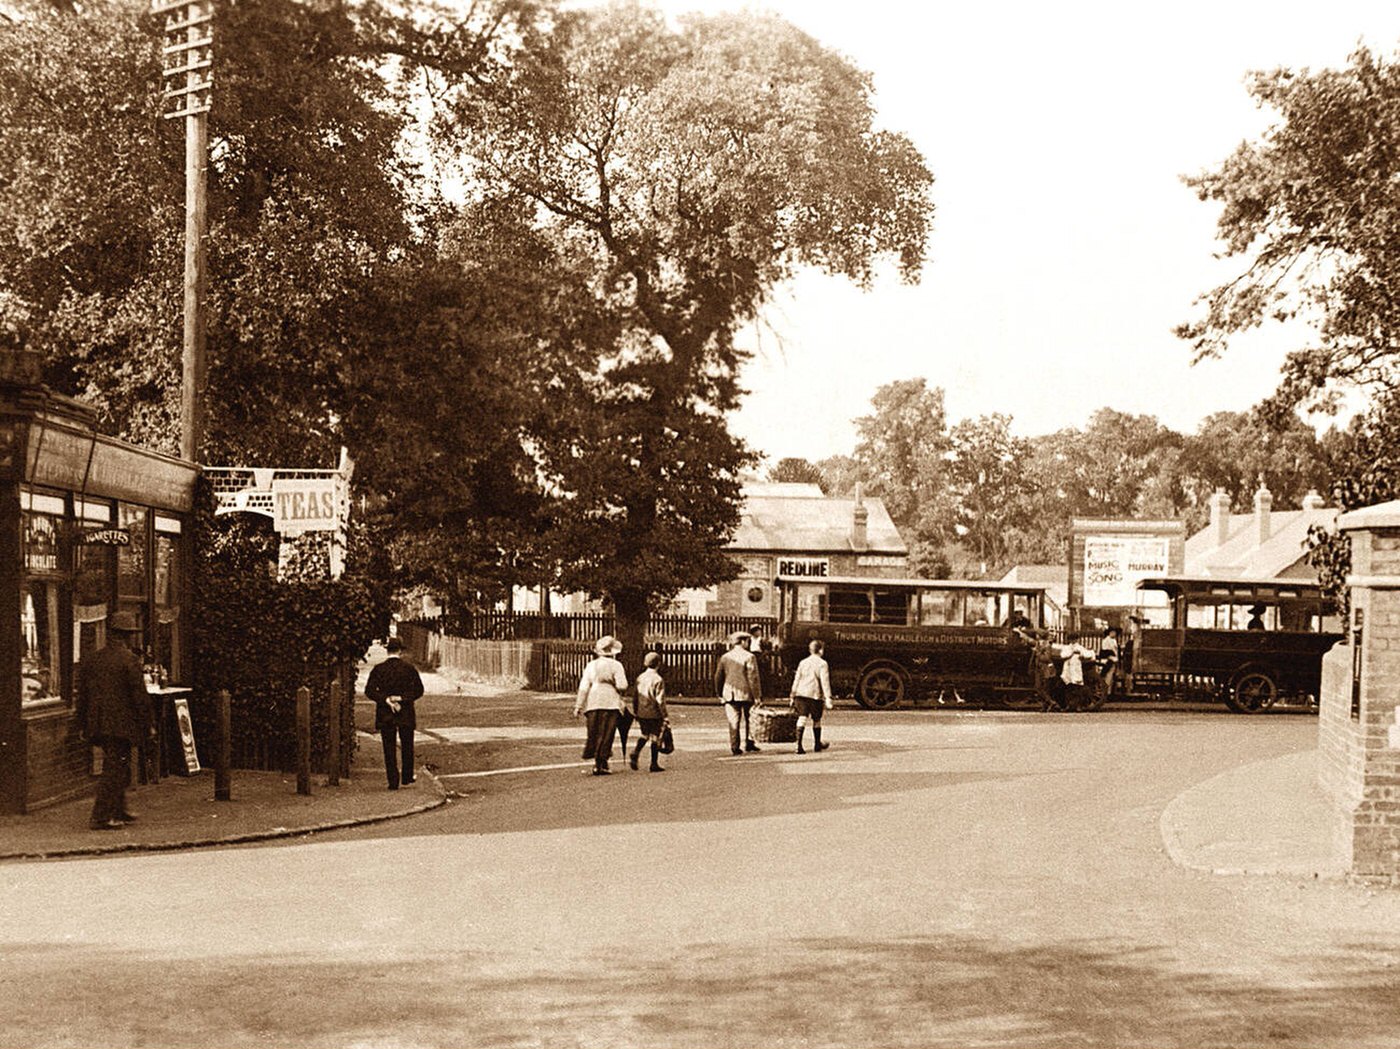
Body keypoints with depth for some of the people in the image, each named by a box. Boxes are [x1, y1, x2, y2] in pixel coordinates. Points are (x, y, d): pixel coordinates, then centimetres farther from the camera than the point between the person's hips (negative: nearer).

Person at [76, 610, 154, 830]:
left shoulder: (91, 660, 8)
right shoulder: (129, 659, -13)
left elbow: (83, 695, 13)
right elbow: (140, 695, -13)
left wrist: (84, 725, 21)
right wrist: (149, 724, -5)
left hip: (97, 726, 7)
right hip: (121, 725, -7)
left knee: (120, 766, 21)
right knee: (114, 769, -2)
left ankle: (118, 810, 30)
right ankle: (101, 817, -3)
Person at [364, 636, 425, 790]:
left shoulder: (378, 669, -4)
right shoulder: (409, 668, -4)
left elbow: (369, 690, -11)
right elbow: (418, 690, -7)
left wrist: (386, 700, -15)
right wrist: (402, 698, -11)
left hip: (385, 715, 0)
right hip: (406, 714, 0)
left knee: (389, 749, 4)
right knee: (407, 746, 17)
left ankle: (393, 781, 1)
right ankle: (407, 776, 24)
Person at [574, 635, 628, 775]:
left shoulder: (591, 665, 6)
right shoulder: (616, 665, -3)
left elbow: (583, 687, 2)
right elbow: (622, 686, -10)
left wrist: (578, 706, 3)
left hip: (592, 705, 3)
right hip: (611, 704, -3)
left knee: (594, 733, 12)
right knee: (606, 735, 1)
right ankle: (600, 764, -3)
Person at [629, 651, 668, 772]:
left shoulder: (640, 678, 4)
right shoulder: (658, 680, -14)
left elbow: (636, 697, 10)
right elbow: (660, 700, -16)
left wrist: (636, 713, 20)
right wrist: (664, 715, -8)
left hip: (641, 713, 5)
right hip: (654, 714, -5)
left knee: (643, 735, 20)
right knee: (655, 737, 5)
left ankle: (634, 755, 0)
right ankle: (654, 764, 8)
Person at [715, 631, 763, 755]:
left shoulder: (725, 657, 7)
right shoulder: (749, 657, -7)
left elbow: (718, 677, 12)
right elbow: (753, 678, -11)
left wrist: (719, 694, 22)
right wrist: (757, 696, -8)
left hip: (730, 694, 3)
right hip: (746, 693, -3)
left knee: (733, 721, 3)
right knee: (749, 720, 13)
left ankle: (734, 747, -2)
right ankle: (749, 743, 13)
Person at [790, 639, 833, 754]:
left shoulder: (803, 663, 11)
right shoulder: (822, 664, -4)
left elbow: (796, 680, 13)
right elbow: (825, 682, -10)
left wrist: (793, 696, 19)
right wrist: (828, 698, -12)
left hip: (801, 694, 3)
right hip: (815, 695, -3)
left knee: (802, 719, -4)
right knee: (816, 720, 14)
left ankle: (799, 744, -19)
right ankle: (817, 744, 29)